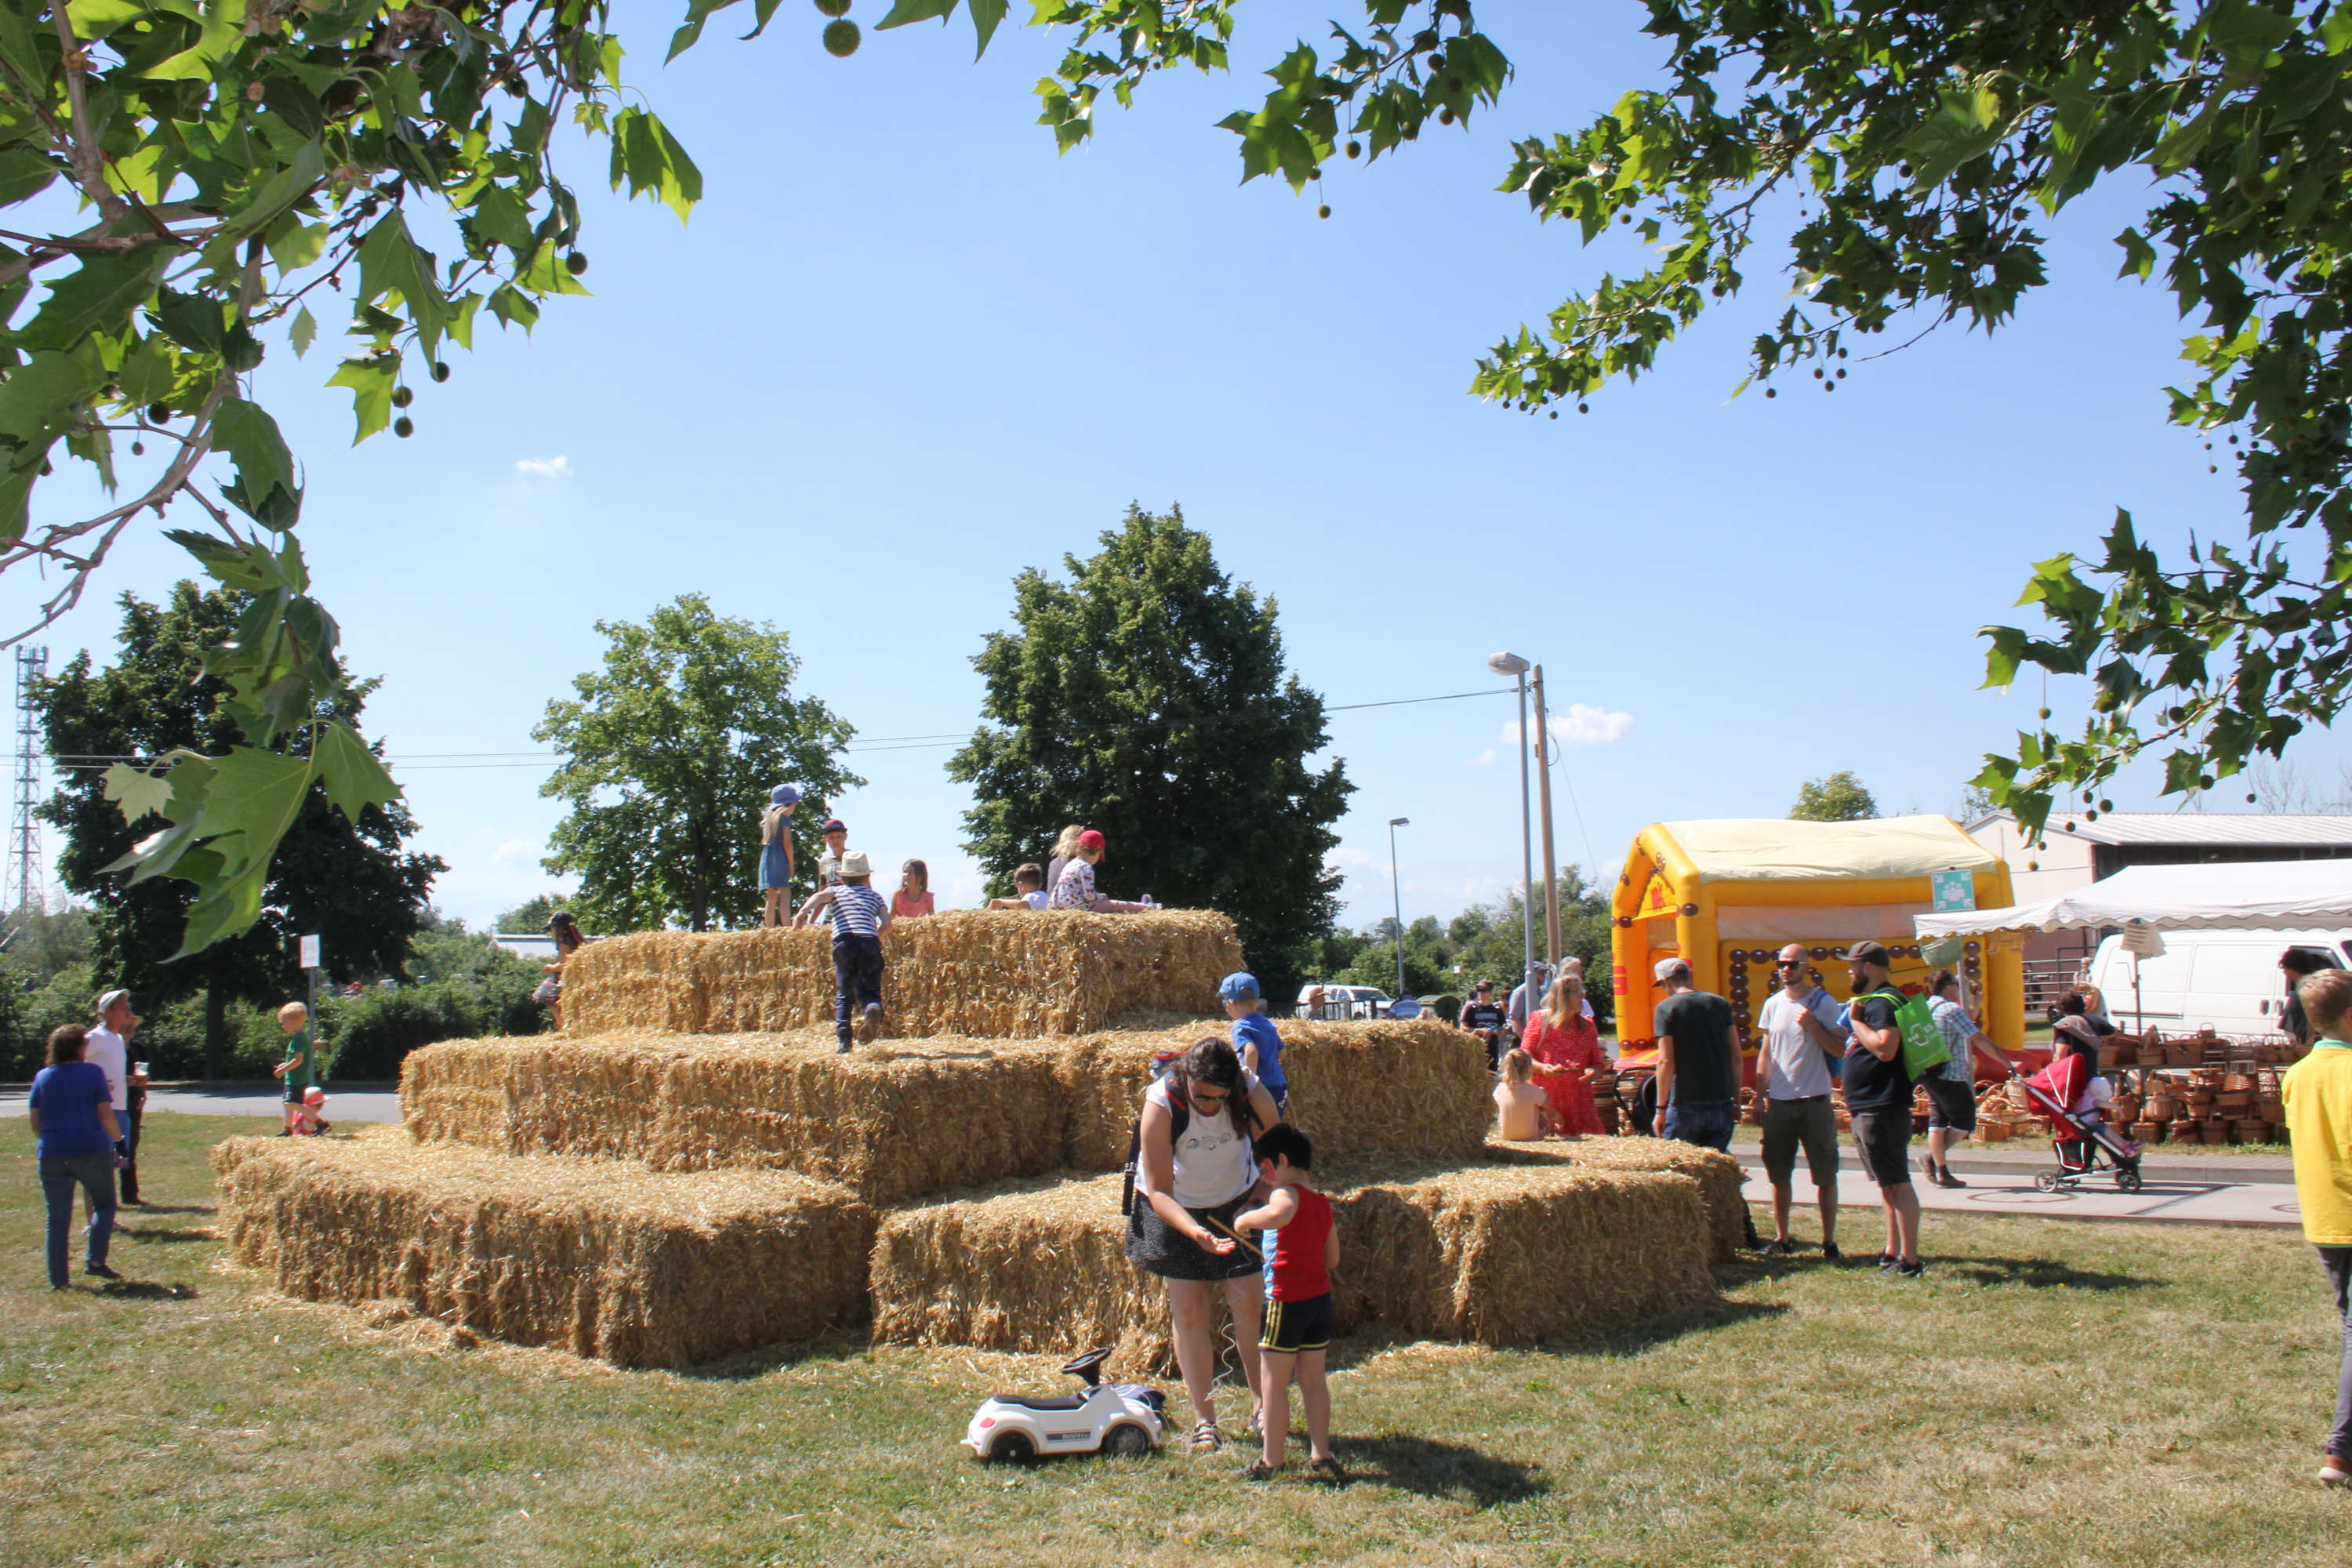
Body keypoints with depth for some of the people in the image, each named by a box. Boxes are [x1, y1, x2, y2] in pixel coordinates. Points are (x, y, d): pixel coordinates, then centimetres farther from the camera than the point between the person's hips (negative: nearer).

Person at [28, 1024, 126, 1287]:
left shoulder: (42, 1077, 6)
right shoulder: (93, 1072, -3)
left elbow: (34, 1119, 9)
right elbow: (105, 1113, -7)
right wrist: (119, 1141, 3)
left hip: (52, 1155, 3)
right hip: (92, 1152, -3)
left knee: (57, 1219, 7)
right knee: (104, 1205, 14)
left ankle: (57, 1279, 7)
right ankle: (95, 1260, 0)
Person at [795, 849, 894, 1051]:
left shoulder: (836, 891, 23)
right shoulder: (874, 896, 27)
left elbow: (821, 895, -1)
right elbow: (886, 924, 14)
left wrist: (803, 911, -13)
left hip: (844, 942, 0)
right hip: (870, 943, 0)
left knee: (844, 996, 13)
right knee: (869, 991, 0)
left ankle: (844, 1041, -1)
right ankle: (873, 1009, -36)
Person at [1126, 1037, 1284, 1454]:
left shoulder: (1251, 1091, -25)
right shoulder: (1162, 1104, -31)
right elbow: (1158, 1191, -29)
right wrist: (1195, 1232, -45)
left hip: (1237, 1201, 2)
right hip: (1175, 1208, -1)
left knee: (1248, 1303, -3)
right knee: (1188, 1309, -3)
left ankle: (1262, 1403, 14)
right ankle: (1204, 1420, 6)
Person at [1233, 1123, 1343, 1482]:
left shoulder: (1286, 1194, -15)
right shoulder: (1323, 1202, 10)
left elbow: (1279, 1213, -41)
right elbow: (1333, 1258, 17)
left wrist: (1245, 1220, -25)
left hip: (1286, 1300, -8)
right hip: (1321, 1297, 8)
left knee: (1272, 1384, 4)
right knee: (1314, 1380, 16)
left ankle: (1271, 1460, 11)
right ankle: (1320, 1456, 19)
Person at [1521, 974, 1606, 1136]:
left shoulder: (1587, 1025, 14)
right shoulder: (1539, 1020, 3)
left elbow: (1598, 1062, 16)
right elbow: (1525, 1056, 0)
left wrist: (1592, 1071, -6)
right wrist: (1542, 1068, -19)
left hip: (1579, 1099, 3)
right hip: (1545, 1098, -3)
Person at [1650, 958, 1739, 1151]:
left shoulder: (1666, 1008, -6)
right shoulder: (1720, 1003, 8)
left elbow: (1666, 1062, -11)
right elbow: (1735, 1055, 8)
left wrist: (1661, 1109, -7)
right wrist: (1737, 1099, 15)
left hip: (1685, 1106, -4)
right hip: (1722, 1103, 4)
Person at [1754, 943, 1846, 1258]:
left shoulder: (1823, 1002, -4)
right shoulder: (1772, 1004, 9)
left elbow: (1840, 1049, -9)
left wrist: (1811, 1025, -20)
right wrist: (1761, 1092, 9)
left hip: (1815, 1101, -4)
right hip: (1779, 1102, 4)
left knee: (1825, 1175, 1)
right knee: (1778, 1175, 9)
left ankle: (1829, 1241, 9)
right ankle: (1781, 1238, 19)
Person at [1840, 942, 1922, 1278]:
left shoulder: (1884, 1002, -16)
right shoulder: (1874, 1001, 18)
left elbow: (1885, 1048, -30)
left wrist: (1855, 1020, -20)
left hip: (1882, 1109, -11)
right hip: (1870, 1108, 11)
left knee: (1896, 1183, -9)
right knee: (1887, 1183, 15)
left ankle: (1910, 1260, -9)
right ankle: (1893, 1251, 22)